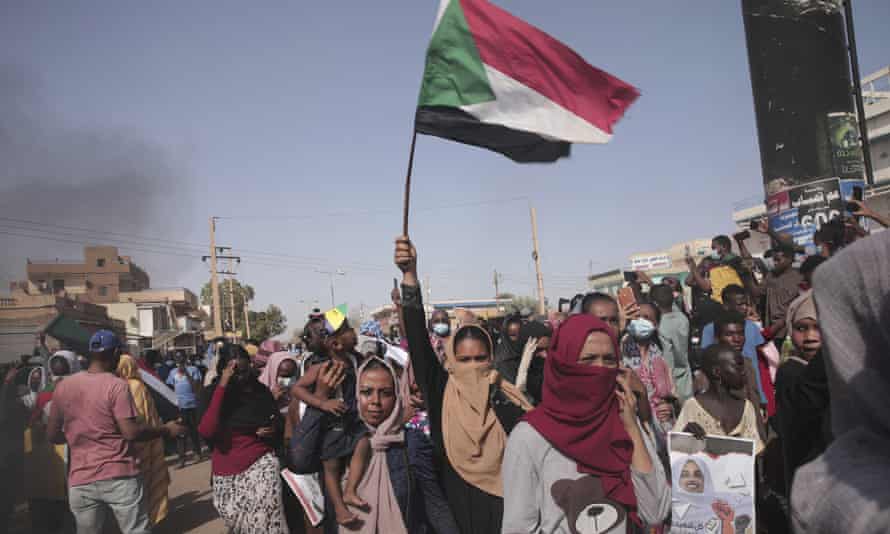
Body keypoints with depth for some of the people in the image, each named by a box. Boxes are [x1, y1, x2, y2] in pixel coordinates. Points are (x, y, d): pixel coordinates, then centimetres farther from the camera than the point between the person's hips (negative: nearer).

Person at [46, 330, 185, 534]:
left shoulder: (63, 387, 5)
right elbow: (131, 432, -17)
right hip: (119, 476, -4)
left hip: (80, 480, 5)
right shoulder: (117, 385, -11)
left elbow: (52, 435, 11)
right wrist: (166, 430, -4)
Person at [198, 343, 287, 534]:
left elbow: (278, 423, 17)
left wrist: (273, 430, -8)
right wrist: (222, 387, -24)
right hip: (227, 470, 1)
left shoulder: (261, 390, -1)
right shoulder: (213, 392, -6)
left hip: (261, 462, 0)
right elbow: (206, 432, -24)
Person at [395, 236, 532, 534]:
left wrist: (496, 398, -20)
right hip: (456, 502, 0)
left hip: (499, 501, 1)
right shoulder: (442, 391, -7)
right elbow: (417, 338, -18)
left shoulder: (503, 397, -4)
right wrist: (410, 275, -29)